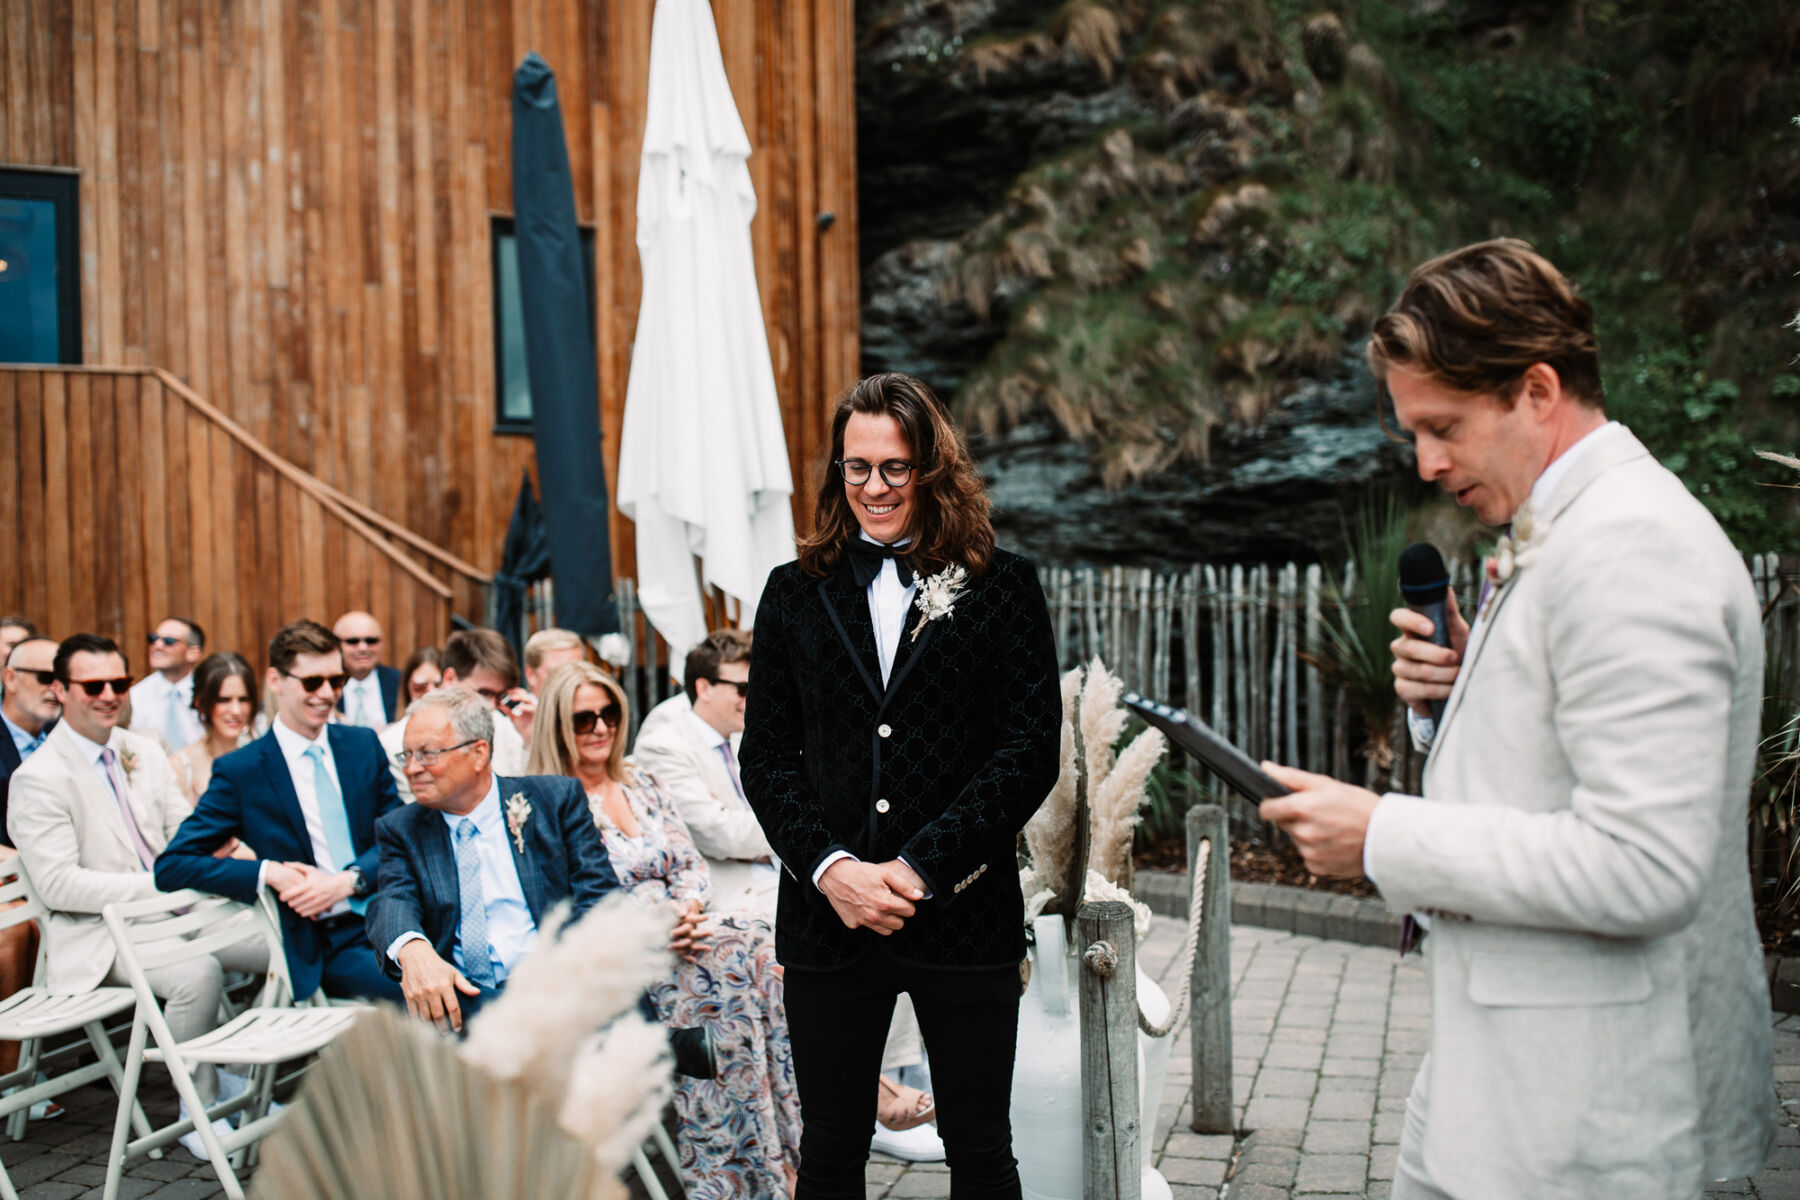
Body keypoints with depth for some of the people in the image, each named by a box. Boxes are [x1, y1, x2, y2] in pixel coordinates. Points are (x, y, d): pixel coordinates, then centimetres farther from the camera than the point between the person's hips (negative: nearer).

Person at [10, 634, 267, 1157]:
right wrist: (156, 885, -22)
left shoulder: (144, 751, 13)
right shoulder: (39, 778, -9)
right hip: (101, 936, -7)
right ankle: (198, 1111, -14)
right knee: (198, 973, -34)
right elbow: (58, 884, -16)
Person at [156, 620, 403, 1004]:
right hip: (323, 947, -4)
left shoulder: (363, 745, 13)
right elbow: (170, 866, -1)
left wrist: (347, 881, -8)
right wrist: (268, 872, -14)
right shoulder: (239, 771, 2)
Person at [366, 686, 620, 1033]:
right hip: (460, 997, 1)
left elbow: (599, 895, 5)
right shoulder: (401, 829, 16)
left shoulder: (557, 799, 11)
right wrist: (412, 949, -27)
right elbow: (393, 901, -2)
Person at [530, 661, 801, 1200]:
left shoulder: (641, 785, 18)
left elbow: (692, 865, 14)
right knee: (728, 957, -30)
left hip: (681, 929, 6)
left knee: (759, 945, -25)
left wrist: (687, 908, -9)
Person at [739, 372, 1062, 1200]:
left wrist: (921, 869, -12)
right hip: (829, 918, 2)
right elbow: (765, 756, 7)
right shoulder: (796, 591, 10)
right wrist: (831, 868, -8)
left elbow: (1032, 749, -4)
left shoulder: (1002, 587, 2)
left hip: (963, 912, -2)